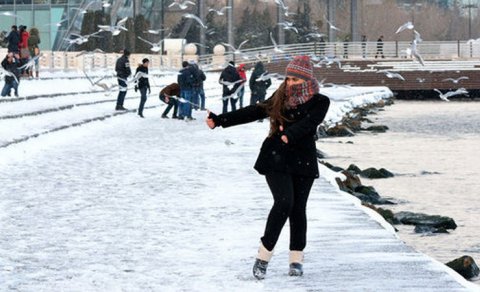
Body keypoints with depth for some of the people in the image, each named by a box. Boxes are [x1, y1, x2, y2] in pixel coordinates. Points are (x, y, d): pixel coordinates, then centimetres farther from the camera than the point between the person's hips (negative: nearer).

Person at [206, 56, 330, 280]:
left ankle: (296, 259, 14)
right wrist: (219, 120, -1)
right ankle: (263, 256, -11)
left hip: (303, 161, 0)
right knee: (284, 202, -16)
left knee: (298, 208, 3)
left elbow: (308, 122, -22)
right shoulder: (280, 98, 5)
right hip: (276, 159, 0)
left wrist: (291, 134, -42)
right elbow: (253, 112, 4)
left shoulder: (319, 102, -3)